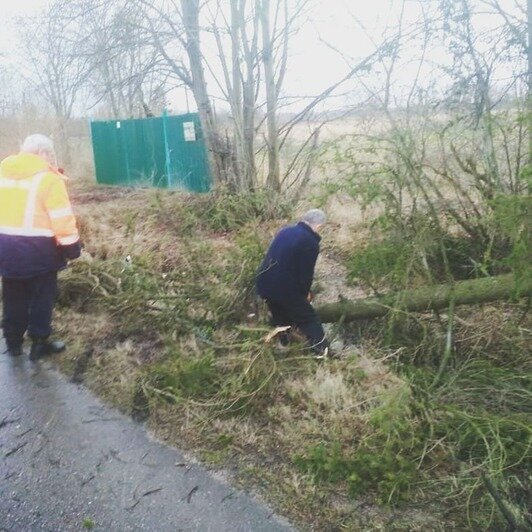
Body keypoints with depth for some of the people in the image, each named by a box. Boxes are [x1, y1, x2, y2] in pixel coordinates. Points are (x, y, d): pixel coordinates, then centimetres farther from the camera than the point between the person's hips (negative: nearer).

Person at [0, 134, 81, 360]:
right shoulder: (48, 178, -13)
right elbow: (62, 218, -15)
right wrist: (71, 246, -6)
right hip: (36, 248, -6)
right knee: (41, 296, 9)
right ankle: (39, 343, 17)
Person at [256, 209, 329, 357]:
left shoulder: (285, 231, 11)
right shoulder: (311, 243, -12)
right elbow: (306, 274, -11)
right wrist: (305, 293, 10)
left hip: (263, 284, 7)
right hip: (285, 290, -7)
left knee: (279, 317, 30)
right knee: (310, 319, 12)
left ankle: (282, 344, 43)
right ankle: (324, 352, 18)